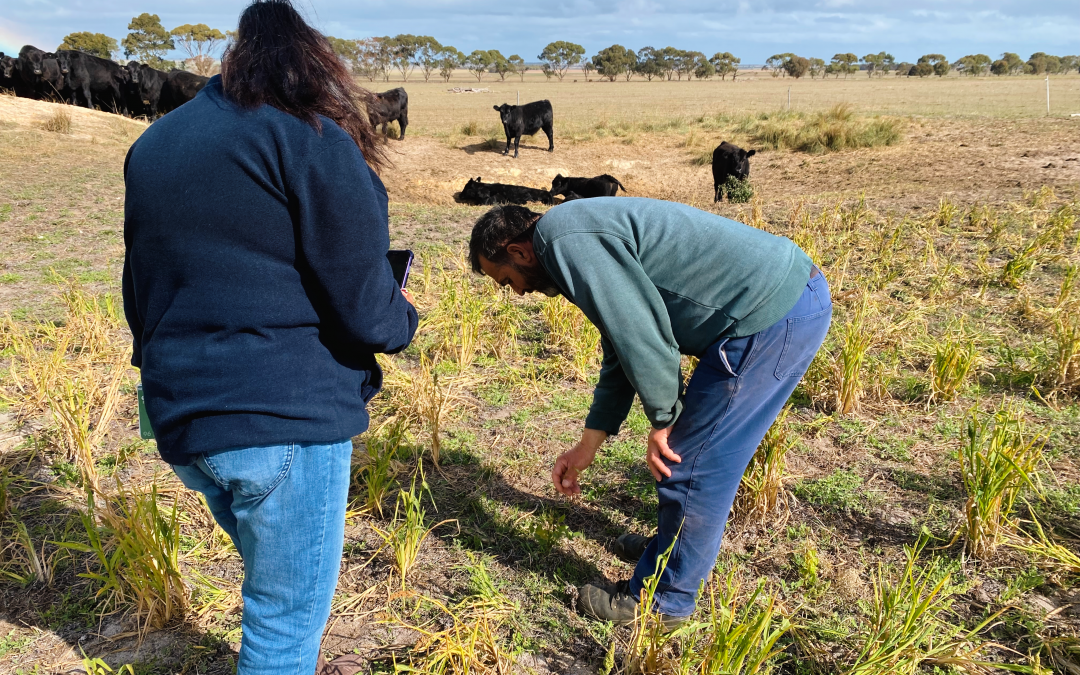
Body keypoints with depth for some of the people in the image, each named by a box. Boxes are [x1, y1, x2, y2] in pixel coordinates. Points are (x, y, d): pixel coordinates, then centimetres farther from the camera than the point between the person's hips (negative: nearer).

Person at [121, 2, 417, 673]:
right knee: (288, 618, 8)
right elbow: (365, 308, -14)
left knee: (273, 586, 28)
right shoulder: (312, 141, -10)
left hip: (177, 416, 8)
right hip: (284, 418, -8)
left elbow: (139, 291, 18)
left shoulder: (152, 145, 13)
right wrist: (404, 319, 6)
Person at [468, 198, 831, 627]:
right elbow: (620, 349, 23)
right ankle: (676, 547, 43)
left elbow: (639, 334, -20)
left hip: (776, 316, -10)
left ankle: (662, 599, 17)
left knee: (692, 462, 0)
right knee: (701, 448, 23)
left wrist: (663, 421, -5)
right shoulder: (584, 238, 19)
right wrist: (587, 446, 26)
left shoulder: (564, 239, -14)